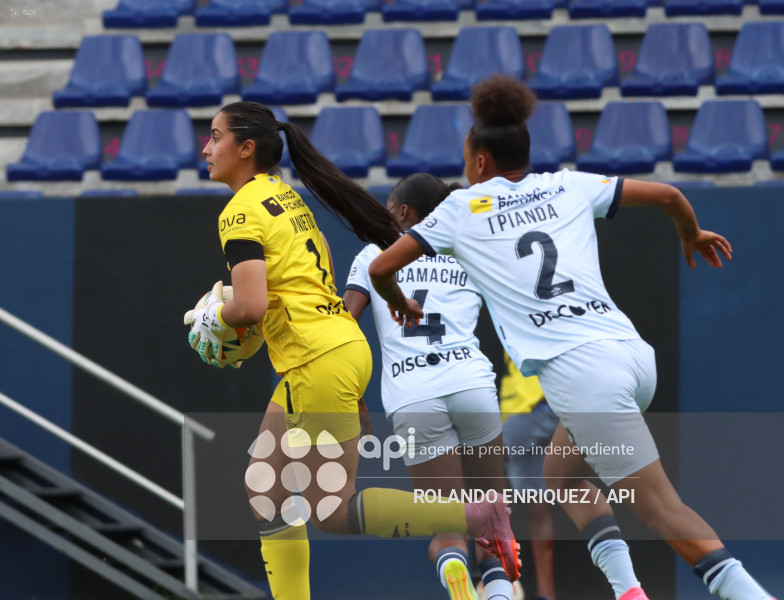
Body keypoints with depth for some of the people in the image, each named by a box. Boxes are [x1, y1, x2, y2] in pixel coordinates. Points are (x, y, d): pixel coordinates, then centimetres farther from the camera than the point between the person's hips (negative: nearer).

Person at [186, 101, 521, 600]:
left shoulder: (240, 213, -12)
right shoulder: (287, 197, 15)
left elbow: (250, 306, -23)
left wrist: (214, 318, -2)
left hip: (318, 363, -9)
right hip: (345, 344, 9)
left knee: (331, 511, -4)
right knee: (265, 490, 13)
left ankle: (478, 516, -9)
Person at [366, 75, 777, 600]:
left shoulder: (463, 208, 10)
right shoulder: (568, 186, 18)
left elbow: (381, 267, 12)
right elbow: (667, 195, 17)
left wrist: (399, 301, 34)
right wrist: (692, 235, 38)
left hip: (578, 371, -5)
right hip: (633, 354, 5)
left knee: (661, 506, -6)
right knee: (563, 476, 23)